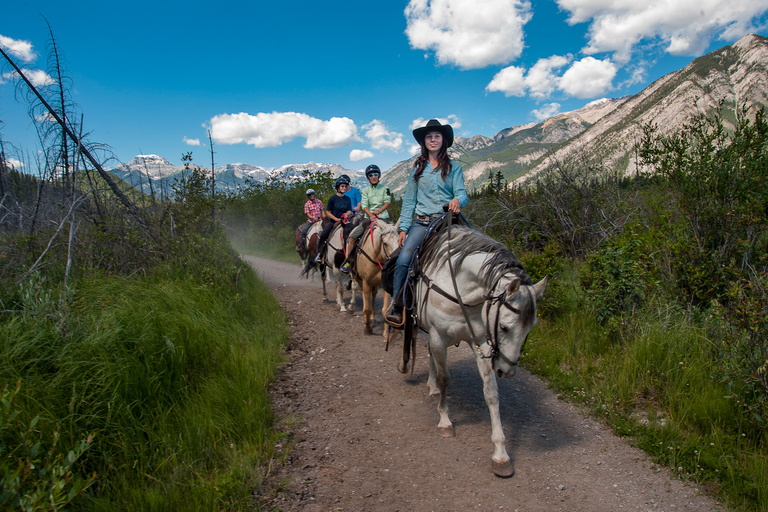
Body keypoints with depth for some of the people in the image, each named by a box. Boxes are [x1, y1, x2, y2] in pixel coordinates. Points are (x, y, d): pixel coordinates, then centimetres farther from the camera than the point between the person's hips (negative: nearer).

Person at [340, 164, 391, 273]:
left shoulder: (385, 188, 10)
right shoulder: (365, 190, 11)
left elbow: (387, 202, -2)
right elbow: (364, 205, -2)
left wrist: (379, 210, -23)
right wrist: (370, 215, -21)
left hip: (383, 217, -1)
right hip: (369, 218, 1)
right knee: (352, 236, -13)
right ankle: (347, 262, -6)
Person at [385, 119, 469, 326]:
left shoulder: (454, 167, 12)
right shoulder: (417, 168, 15)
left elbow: (460, 191, 0)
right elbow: (409, 201, 13)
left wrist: (457, 200, -26)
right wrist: (403, 228, 5)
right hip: (421, 222, 1)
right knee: (403, 260, -20)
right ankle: (396, 307, -11)